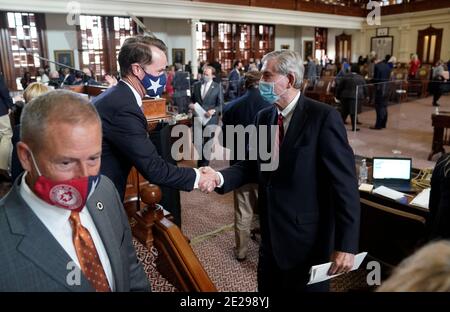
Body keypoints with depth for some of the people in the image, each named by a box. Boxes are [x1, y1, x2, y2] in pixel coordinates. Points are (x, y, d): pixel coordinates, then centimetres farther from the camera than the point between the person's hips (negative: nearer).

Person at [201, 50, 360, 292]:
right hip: (271, 235, 6)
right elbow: (252, 164, 6)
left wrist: (346, 245, -19)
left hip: (307, 238, -6)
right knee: (267, 288, 22)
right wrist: (219, 178, -14)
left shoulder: (323, 117, -16)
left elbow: (345, 182, -17)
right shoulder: (264, 117, 5)